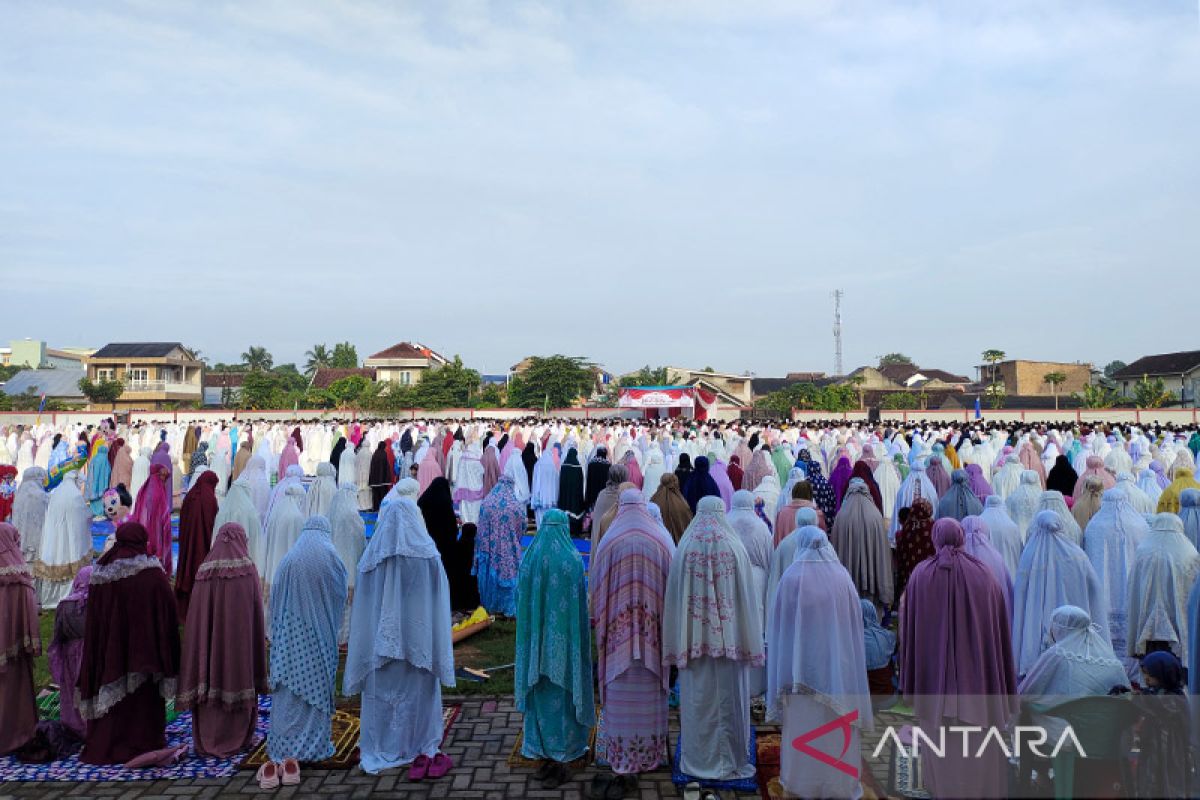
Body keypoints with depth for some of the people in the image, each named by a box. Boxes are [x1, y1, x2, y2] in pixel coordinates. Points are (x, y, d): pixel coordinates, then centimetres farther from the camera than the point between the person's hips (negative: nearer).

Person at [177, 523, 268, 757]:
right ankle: (236, 740, 15)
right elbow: (257, 611, -6)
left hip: (210, 639, 2)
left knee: (210, 685, 11)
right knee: (238, 681, 8)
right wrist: (260, 639, 3)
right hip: (240, 639, -2)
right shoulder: (248, 569, -8)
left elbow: (196, 613, 2)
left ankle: (207, 740, 16)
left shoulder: (205, 570, 0)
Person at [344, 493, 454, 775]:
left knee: (381, 692, 13)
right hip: (418, 642, -1)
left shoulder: (373, 556, -4)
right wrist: (439, 652, 2)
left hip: (382, 642, 1)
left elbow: (362, 606, 0)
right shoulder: (427, 554, -8)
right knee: (419, 692, 11)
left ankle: (381, 752, 22)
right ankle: (424, 753, 17)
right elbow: (439, 605, -5)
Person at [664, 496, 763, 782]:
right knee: (728, 699, 10)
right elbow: (747, 599, -6)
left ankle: (698, 760, 22)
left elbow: (674, 597, -3)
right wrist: (749, 644, 3)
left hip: (694, 639, 1)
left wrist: (678, 644, 4)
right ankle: (731, 761, 22)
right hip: (729, 639, -1)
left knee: (697, 700, 11)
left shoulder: (684, 549, -6)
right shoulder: (735, 548, -9)